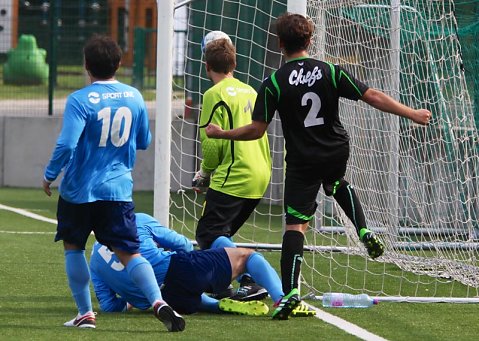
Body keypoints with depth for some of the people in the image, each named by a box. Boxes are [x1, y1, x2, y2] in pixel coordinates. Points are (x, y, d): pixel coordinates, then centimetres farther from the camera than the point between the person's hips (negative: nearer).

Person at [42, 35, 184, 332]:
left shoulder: (80, 100, -14)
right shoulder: (134, 97, 2)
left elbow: (66, 144, -21)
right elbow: (144, 142, 13)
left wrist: (50, 174, -7)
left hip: (79, 188, -3)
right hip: (119, 189, 3)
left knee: (73, 247, 16)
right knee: (129, 252, 2)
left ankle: (85, 313, 15)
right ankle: (159, 303, -20)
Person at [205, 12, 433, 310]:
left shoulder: (273, 83, -12)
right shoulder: (330, 72, -6)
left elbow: (257, 130, -11)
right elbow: (373, 97, -6)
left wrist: (220, 134, 5)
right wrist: (412, 114, 4)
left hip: (302, 161, -3)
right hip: (337, 152, 3)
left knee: (295, 224, -5)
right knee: (337, 184, 37)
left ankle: (291, 293, -16)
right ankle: (365, 233, 21)